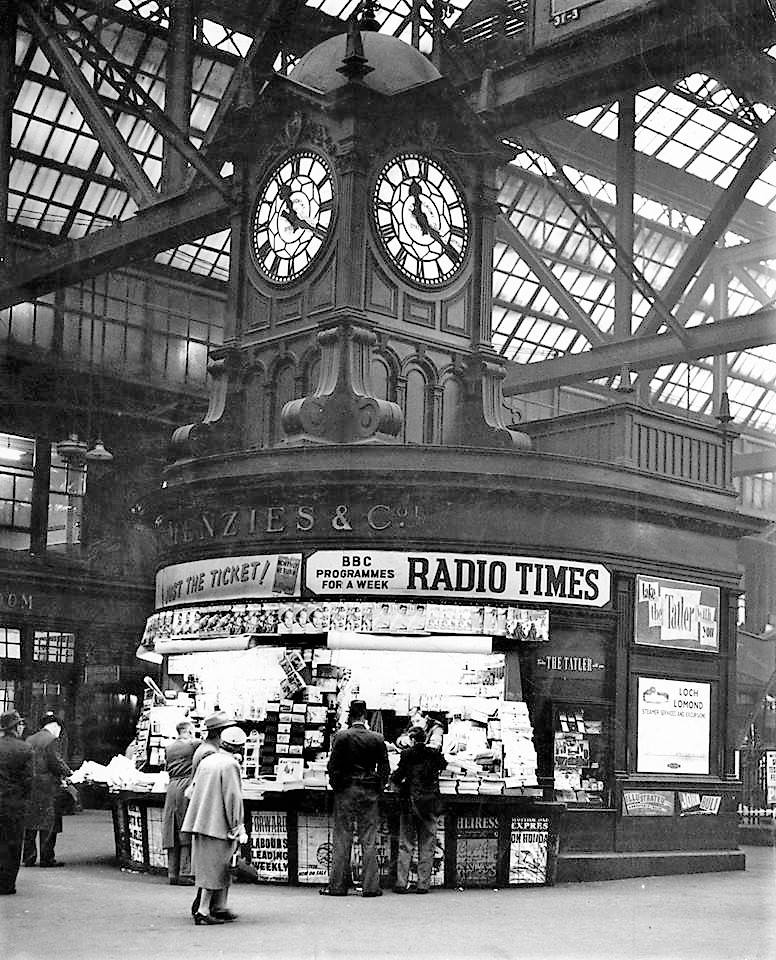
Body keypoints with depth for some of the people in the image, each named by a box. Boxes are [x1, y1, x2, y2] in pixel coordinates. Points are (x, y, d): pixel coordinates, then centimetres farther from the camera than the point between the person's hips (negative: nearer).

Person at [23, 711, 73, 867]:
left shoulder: (29, 740, 14)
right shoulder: (51, 740, -8)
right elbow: (55, 762, -15)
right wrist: (68, 773, 1)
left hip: (29, 785, 7)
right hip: (47, 787, -7)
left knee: (30, 822, 10)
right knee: (48, 823, -1)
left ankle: (28, 857, 12)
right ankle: (47, 858, 0)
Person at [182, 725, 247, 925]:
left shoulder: (206, 760, 11)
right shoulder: (230, 765, -13)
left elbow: (193, 789, 17)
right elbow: (233, 798, -16)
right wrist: (236, 828, -10)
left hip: (200, 822, 8)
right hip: (218, 824, -8)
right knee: (214, 869, -1)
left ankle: (220, 908, 21)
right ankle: (202, 911, -1)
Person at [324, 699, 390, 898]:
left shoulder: (341, 737, -6)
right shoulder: (377, 739, 0)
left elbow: (333, 765, -7)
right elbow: (385, 768, 2)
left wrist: (336, 786, 6)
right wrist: (378, 788, 11)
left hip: (345, 791, -1)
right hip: (370, 792, 1)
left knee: (342, 840, 3)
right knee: (369, 841, 4)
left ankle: (338, 886, 4)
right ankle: (370, 886, 4)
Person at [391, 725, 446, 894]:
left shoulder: (407, 754, -5)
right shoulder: (435, 755, 2)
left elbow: (396, 778, -5)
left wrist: (399, 785, 15)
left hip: (409, 802, -2)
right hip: (430, 804, 2)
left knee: (405, 844, 3)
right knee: (427, 846, 6)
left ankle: (402, 883, -1)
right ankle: (423, 884, 4)